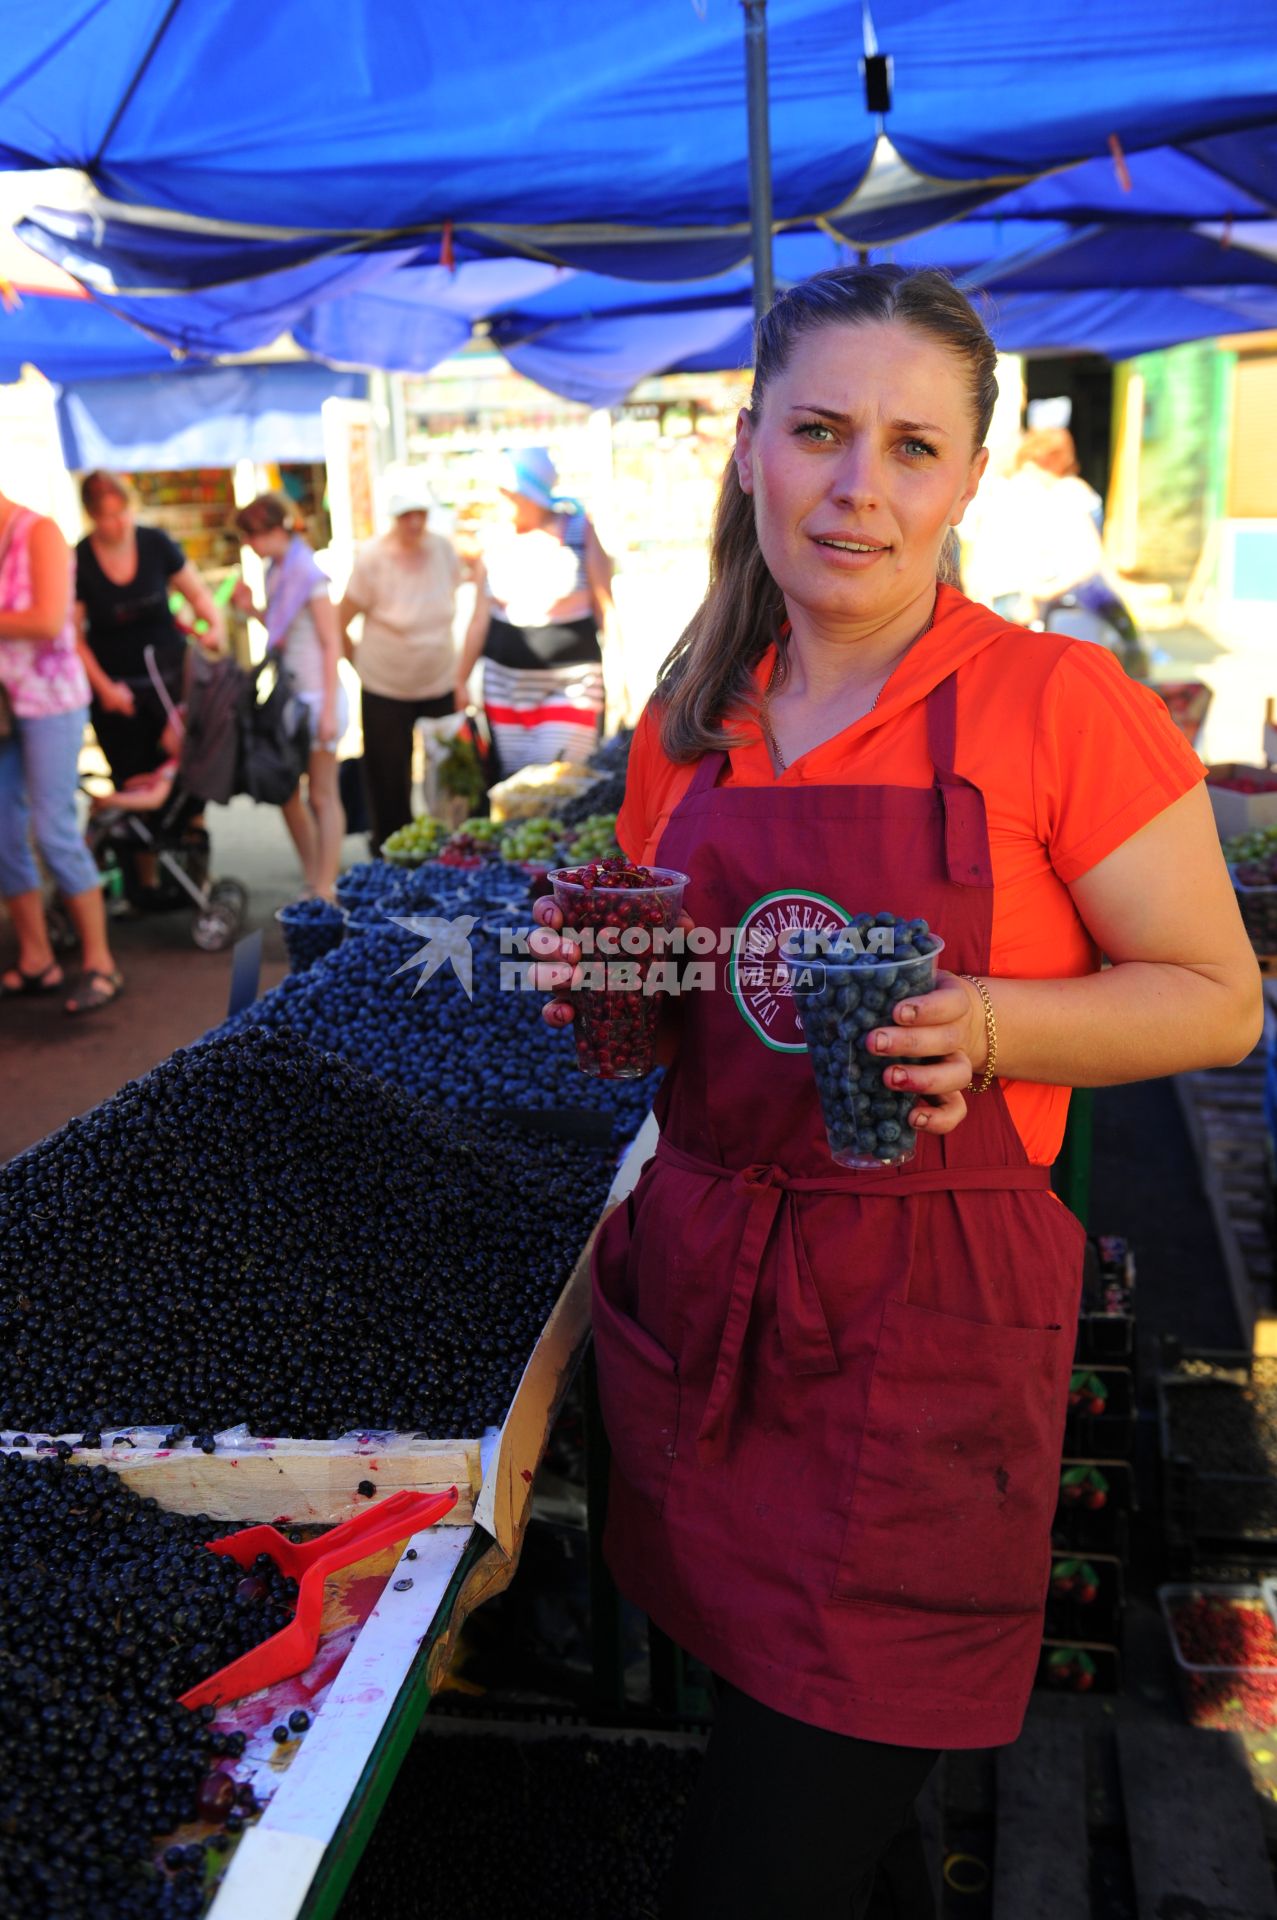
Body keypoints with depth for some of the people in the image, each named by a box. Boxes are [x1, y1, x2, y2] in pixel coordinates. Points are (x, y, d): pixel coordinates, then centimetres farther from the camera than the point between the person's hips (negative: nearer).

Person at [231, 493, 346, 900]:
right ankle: (312, 881, 23)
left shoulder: (308, 574, -14)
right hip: (287, 694, 8)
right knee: (287, 793, 11)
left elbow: (331, 643, -15)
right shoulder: (275, 571, 8)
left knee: (322, 796, 0)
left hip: (316, 695, -8)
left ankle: (326, 890, 8)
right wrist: (251, 608, 1)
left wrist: (328, 709, -18)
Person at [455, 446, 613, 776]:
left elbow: (607, 610, -1)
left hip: (571, 684, -3)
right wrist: (459, 681, 10)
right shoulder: (497, 544, 6)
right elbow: (481, 621, 11)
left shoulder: (580, 533, -2)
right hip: (504, 684, 3)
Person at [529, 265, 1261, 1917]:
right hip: (697, 1286, 5)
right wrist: (597, 983, -5)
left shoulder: (1060, 706, -9)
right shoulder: (689, 725, 6)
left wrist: (982, 1022, -21)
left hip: (923, 1318, -5)